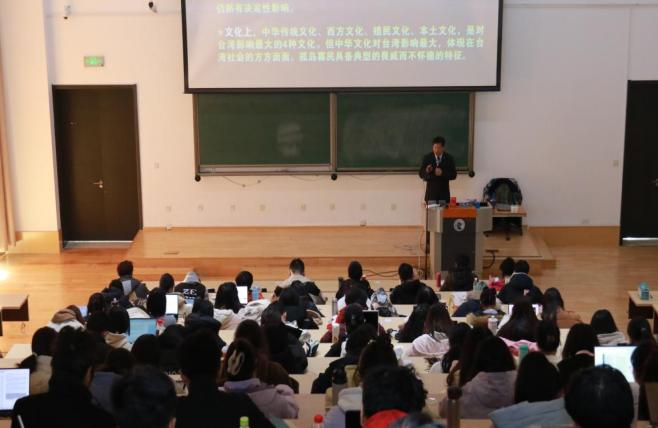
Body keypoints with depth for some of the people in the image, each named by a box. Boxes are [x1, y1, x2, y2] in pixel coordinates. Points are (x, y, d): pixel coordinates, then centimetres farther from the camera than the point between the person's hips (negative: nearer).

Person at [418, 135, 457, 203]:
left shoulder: (449, 158, 1)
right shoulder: (427, 158, 1)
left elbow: (453, 175, -2)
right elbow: (421, 174, 1)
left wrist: (442, 173, -19)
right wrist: (426, 171, -21)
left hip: (444, 193, 0)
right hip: (431, 192, 0)